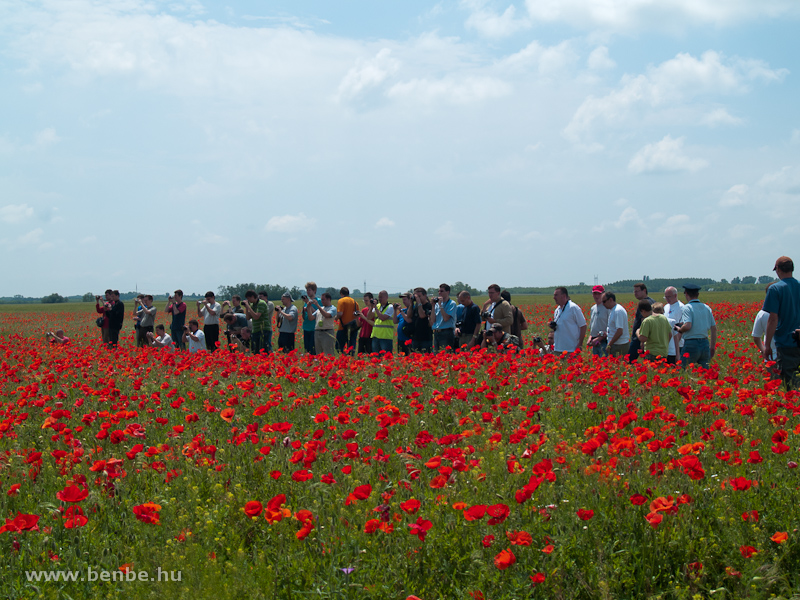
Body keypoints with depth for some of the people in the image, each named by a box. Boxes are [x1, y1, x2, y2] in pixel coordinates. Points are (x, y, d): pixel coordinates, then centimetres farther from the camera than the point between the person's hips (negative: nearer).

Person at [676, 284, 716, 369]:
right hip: (705, 343, 6)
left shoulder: (687, 308, -7)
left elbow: (687, 326, -21)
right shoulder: (707, 308, 12)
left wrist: (679, 329, 0)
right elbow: (714, 328, 13)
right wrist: (713, 347, 19)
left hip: (691, 344, -6)